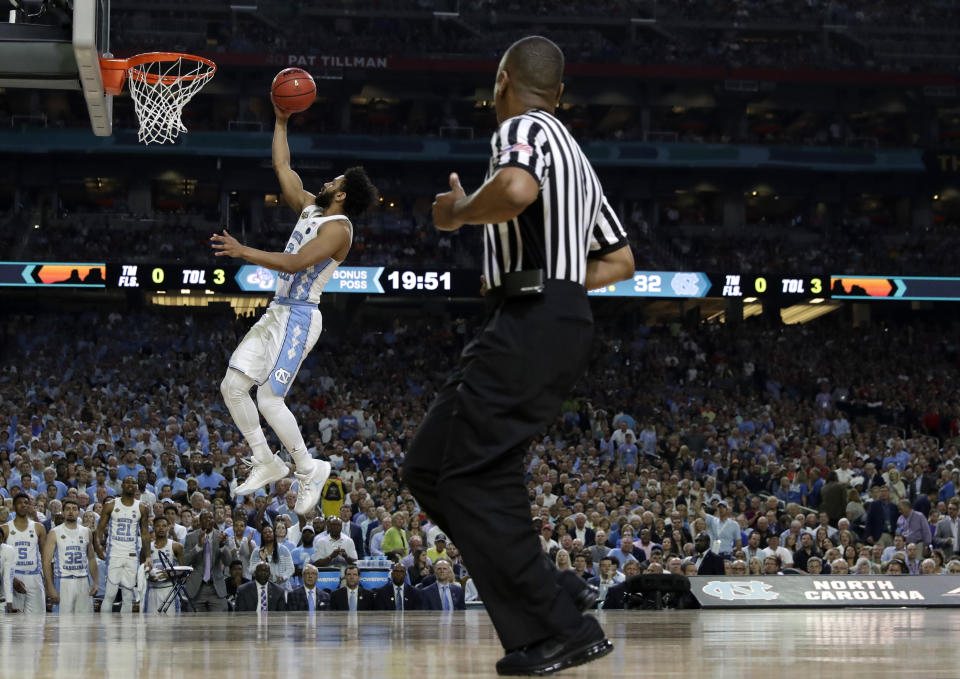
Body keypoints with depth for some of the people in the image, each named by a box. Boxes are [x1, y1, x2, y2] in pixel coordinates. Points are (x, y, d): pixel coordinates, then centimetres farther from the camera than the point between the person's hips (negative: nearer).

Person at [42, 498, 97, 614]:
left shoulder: (86, 532, 11)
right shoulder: (54, 534, -2)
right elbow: (47, 562, -6)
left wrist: (95, 582, 6)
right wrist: (50, 588, -14)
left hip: (84, 582, 4)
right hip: (64, 581, -4)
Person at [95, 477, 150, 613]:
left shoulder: (142, 508, 8)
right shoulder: (110, 506, 2)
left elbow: (145, 534, 12)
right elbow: (100, 528, 3)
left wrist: (147, 557, 6)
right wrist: (98, 544, -15)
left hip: (132, 556, 3)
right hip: (114, 555, -3)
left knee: (128, 597, 4)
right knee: (110, 595, -10)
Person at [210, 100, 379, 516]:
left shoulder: (338, 228, -15)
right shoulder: (310, 209, 13)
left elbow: (296, 263, -27)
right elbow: (282, 167, 23)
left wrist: (244, 252, -31)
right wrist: (282, 122, 20)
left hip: (298, 318, -9)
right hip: (278, 311, 9)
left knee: (269, 399, -14)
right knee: (233, 386, 4)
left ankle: (308, 469, 1)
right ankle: (266, 464, 13)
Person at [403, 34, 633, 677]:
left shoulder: (523, 128, -4)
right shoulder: (574, 152, 25)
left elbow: (517, 190, -29)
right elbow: (621, 262, 28)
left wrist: (459, 211, -11)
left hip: (531, 323, -10)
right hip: (564, 317, 10)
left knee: (472, 479, -10)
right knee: (429, 465, 12)